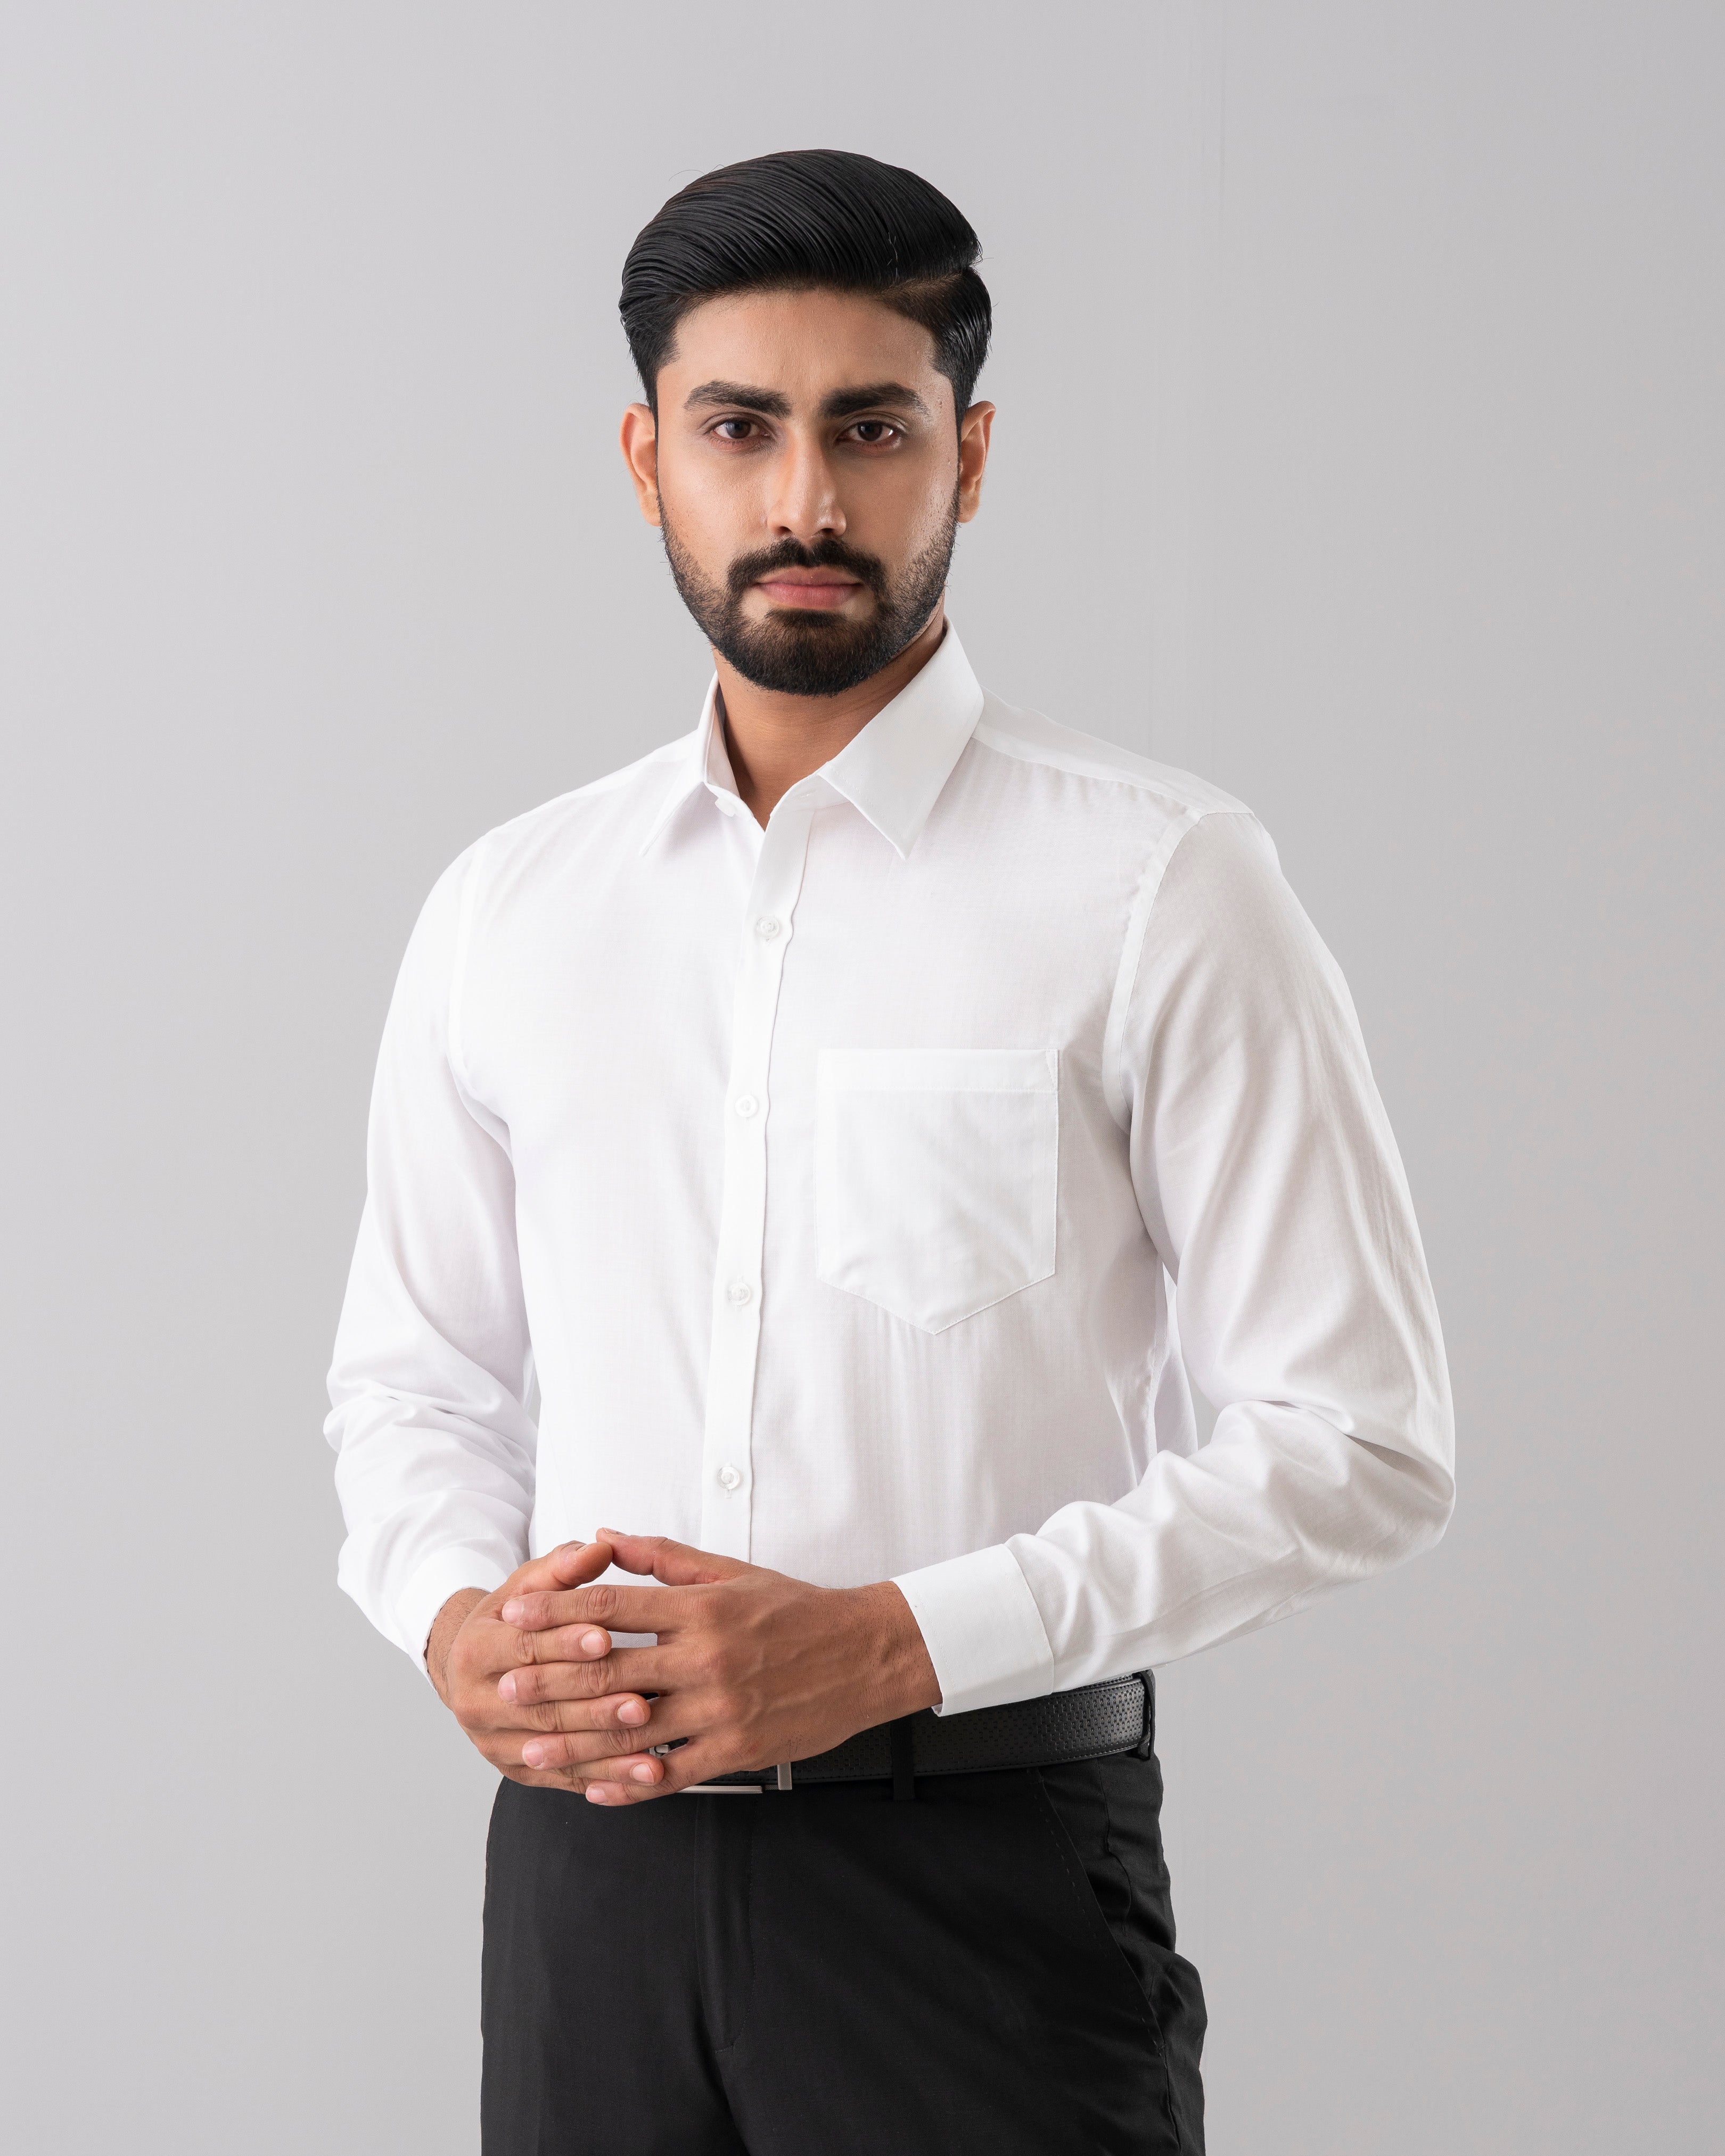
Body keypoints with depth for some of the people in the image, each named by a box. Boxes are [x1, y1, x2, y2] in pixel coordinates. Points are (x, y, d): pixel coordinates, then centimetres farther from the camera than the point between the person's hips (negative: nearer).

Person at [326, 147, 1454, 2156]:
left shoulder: (1160, 890, -5)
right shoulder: (505, 911, 9)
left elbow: (1353, 1437, -8)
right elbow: (413, 1373, 17)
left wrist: (892, 1643, -16)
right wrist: (456, 1616, -5)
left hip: (982, 1877, -3)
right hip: (587, 1858, 4)